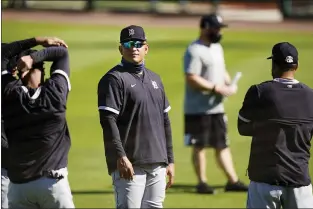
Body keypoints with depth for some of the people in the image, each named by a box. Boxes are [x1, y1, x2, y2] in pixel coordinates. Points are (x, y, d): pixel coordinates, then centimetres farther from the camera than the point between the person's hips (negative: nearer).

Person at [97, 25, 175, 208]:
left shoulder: (155, 79, 18)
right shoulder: (114, 79, -5)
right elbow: (108, 121, -14)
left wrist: (170, 160, 18)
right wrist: (120, 157, -22)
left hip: (157, 164, 7)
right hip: (130, 164, -7)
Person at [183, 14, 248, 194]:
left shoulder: (217, 47, 13)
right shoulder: (194, 51, -16)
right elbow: (192, 79, -22)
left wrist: (230, 84, 3)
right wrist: (217, 88, -22)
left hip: (217, 107, 9)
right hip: (198, 109, -9)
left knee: (223, 144, 10)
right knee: (200, 145, 2)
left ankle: (233, 181, 12)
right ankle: (202, 183, 9)